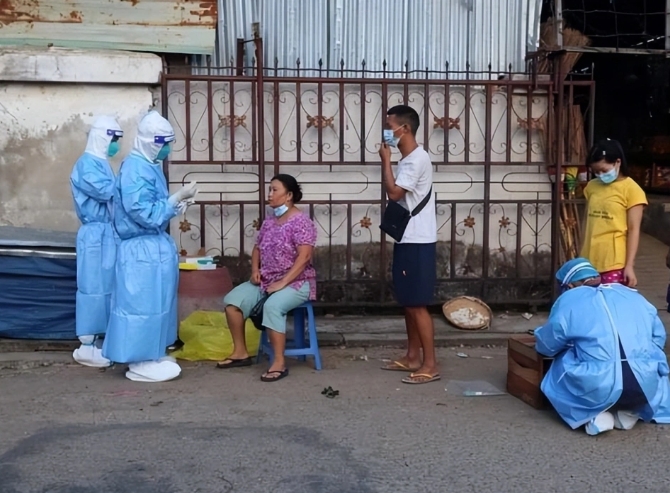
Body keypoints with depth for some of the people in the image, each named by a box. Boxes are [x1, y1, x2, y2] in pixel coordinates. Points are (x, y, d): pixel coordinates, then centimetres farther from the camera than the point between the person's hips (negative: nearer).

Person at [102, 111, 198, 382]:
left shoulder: (150, 166, 12)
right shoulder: (135, 170, -19)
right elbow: (146, 214, -24)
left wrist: (177, 204, 4)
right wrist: (178, 197, -20)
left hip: (156, 246, 10)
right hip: (142, 249, -10)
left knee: (155, 301, 15)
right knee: (142, 303, -3)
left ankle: (150, 355, 26)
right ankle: (140, 363, 5)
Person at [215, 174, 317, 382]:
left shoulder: (301, 221, -13)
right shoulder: (269, 222, 11)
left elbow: (304, 256, -21)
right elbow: (257, 249, 20)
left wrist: (283, 283, -25)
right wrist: (255, 270, 0)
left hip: (296, 282, -8)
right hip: (266, 281, 8)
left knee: (272, 306, -36)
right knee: (232, 299, -9)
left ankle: (279, 363, -29)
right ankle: (240, 353, -1)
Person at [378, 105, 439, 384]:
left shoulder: (417, 159, -16)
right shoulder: (407, 160, 15)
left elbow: (393, 193, -21)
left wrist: (385, 159, -13)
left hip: (418, 242, -10)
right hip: (407, 240, 10)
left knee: (418, 304, -7)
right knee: (407, 302, 15)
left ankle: (430, 365, -1)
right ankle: (412, 357, 24)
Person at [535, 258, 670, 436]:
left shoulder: (567, 301, 7)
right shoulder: (633, 296, 18)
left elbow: (546, 346, 15)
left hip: (597, 390, -3)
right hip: (646, 387, 4)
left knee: (558, 372, 26)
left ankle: (597, 416, 4)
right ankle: (629, 413, 13)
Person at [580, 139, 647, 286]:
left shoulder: (631, 189, -5)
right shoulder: (591, 186, 10)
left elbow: (634, 230, -8)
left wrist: (629, 265, -12)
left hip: (615, 263, -5)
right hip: (589, 261, 5)